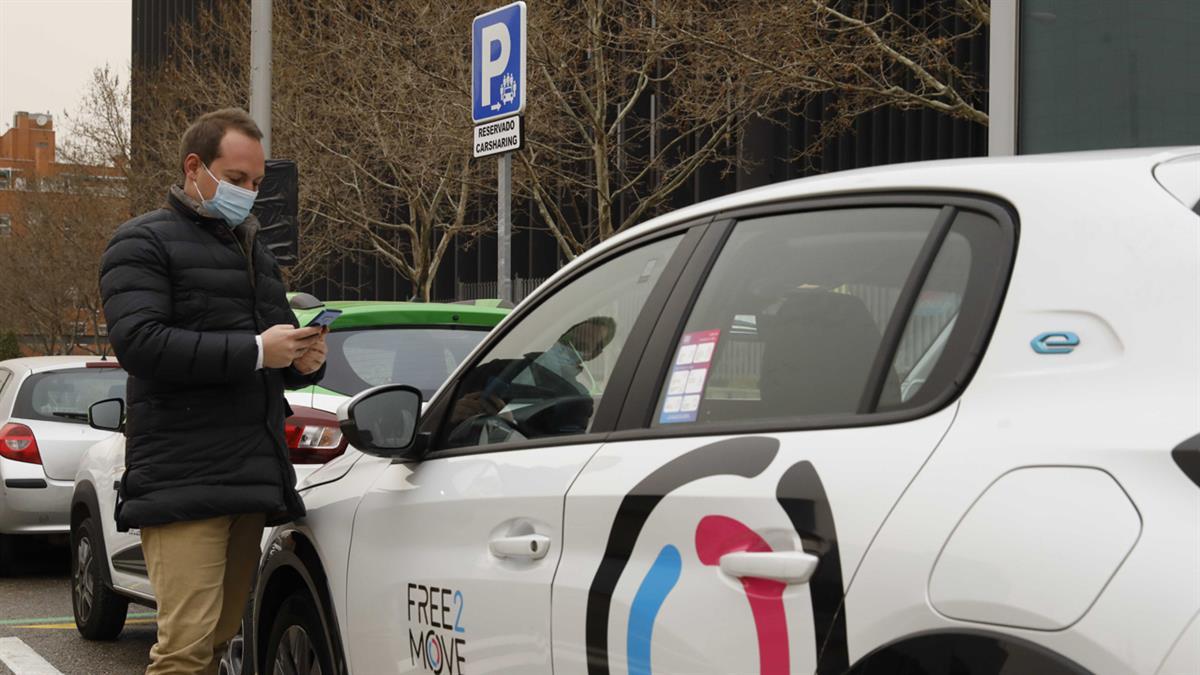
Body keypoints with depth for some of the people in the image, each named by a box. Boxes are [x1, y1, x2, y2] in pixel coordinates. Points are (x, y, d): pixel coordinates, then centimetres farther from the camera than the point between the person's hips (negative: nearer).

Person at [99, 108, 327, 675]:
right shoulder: (143, 243, 0)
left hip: (252, 477, 8)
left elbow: (277, 363, 31)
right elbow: (138, 341, -16)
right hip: (183, 482, -8)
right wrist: (255, 350, -19)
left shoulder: (253, 251, 26)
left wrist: (305, 361, 5)